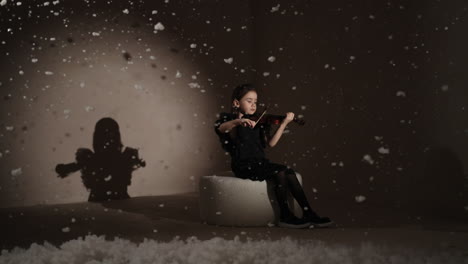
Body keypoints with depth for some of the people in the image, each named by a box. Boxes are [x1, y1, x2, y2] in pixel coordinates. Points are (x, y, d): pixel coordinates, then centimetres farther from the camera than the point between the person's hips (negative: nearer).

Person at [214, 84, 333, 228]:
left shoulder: (257, 123, 16)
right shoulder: (228, 118, 2)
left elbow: (270, 143, 5)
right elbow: (220, 128, -23)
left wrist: (284, 123, -2)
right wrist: (239, 121, -40)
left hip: (260, 162, 6)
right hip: (243, 165, -6)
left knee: (289, 172, -16)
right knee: (280, 172, -25)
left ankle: (308, 213, -13)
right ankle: (285, 216, -16)